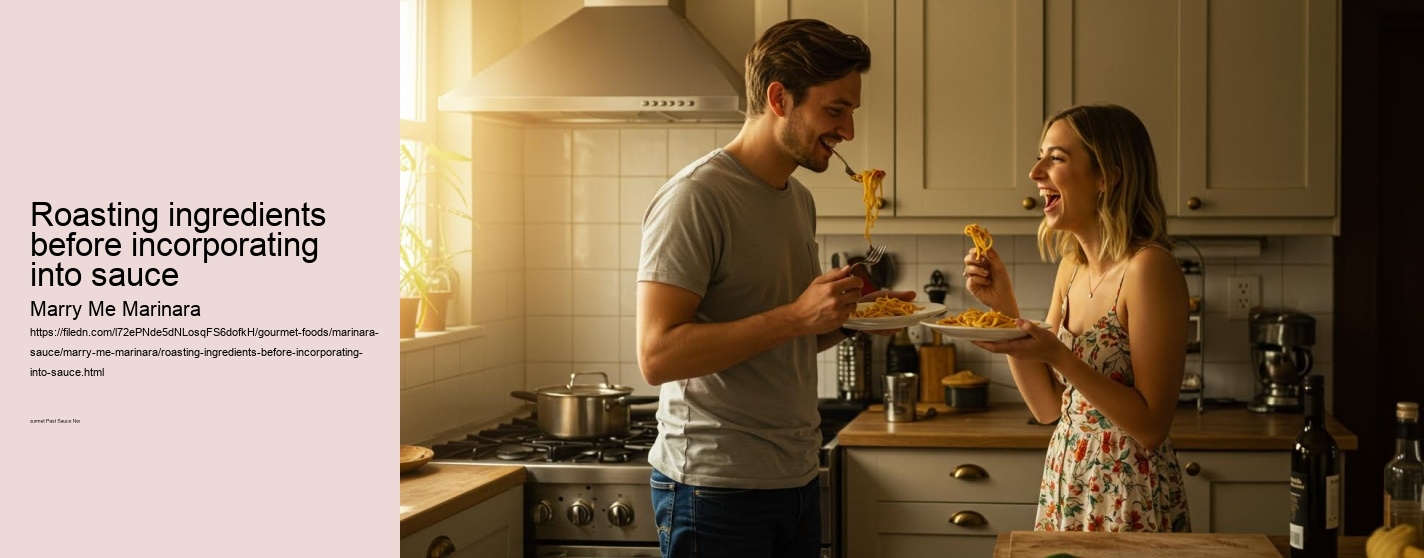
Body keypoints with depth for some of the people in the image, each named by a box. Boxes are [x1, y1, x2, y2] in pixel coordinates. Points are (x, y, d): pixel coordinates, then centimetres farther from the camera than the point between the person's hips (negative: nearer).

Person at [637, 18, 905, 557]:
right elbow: (657, 355, -22)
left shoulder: (800, 200, 12)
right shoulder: (694, 198, -14)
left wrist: (850, 316, 2)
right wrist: (796, 316, -24)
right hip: (717, 488, -8)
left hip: (798, 478, 8)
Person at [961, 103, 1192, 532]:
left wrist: (1058, 356, -27)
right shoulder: (1071, 267, 5)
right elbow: (1048, 407, 6)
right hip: (1065, 490, 7)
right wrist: (1004, 306, -2)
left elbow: (1151, 426, -19)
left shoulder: (1148, 268, -18)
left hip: (1129, 504, -7)